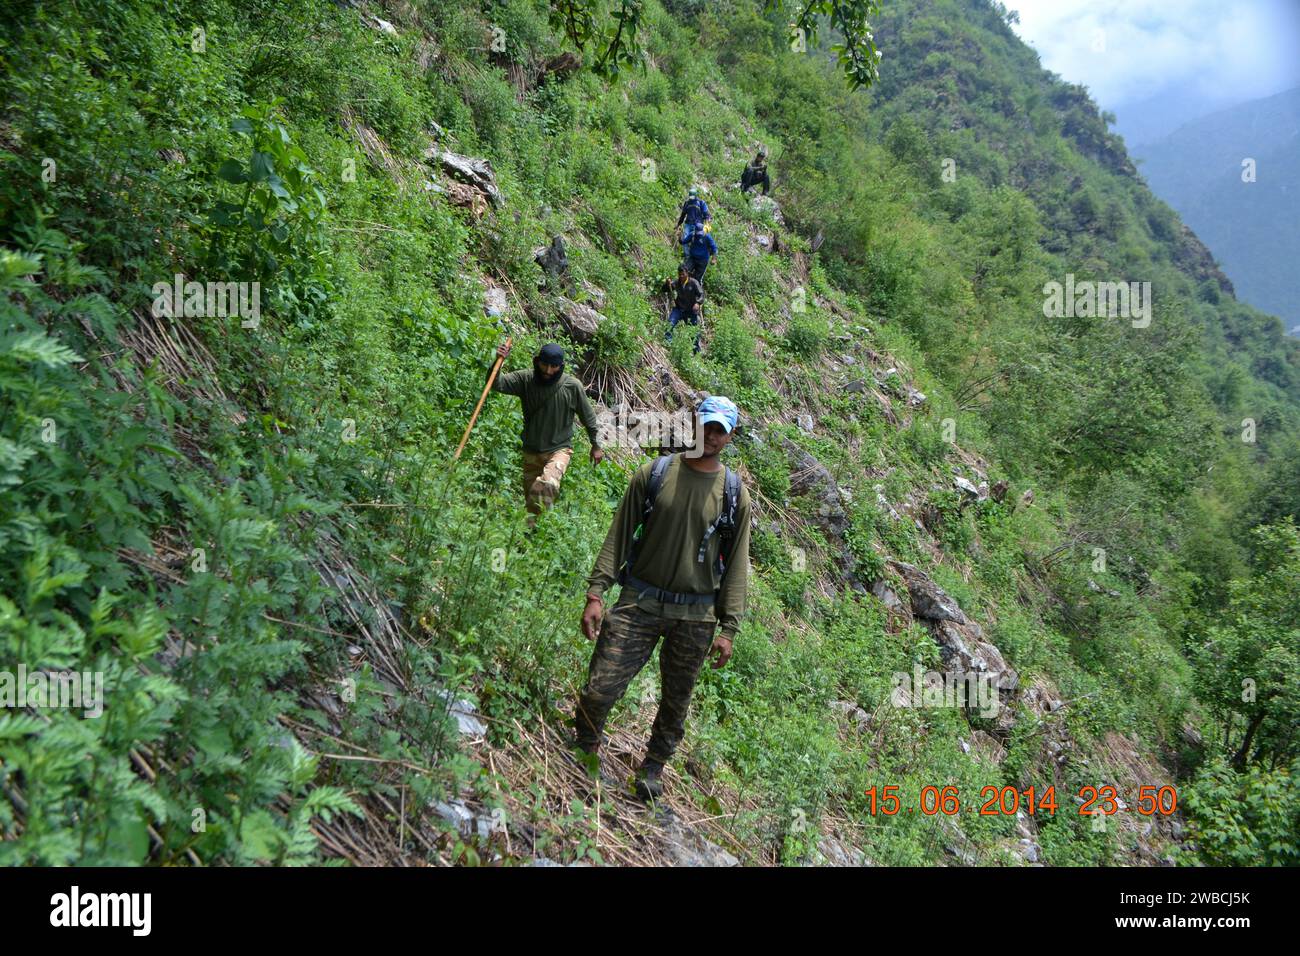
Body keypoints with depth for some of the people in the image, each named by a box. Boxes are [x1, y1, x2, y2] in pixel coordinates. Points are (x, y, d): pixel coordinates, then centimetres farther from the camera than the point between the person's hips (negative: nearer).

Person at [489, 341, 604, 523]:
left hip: (559, 449, -4)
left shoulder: (573, 386, -13)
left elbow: (588, 417, 0)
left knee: (548, 486, -32)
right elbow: (496, 384, -16)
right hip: (531, 451, 4)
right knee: (530, 497, 16)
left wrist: (596, 445, 9)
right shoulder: (525, 379, -8)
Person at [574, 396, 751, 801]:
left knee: (676, 702, 12)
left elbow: (737, 564, 4)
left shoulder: (735, 495, 2)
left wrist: (728, 628, -1)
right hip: (639, 601, -1)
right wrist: (596, 592, -5)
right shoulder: (654, 474, 1)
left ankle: (651, 770, 34)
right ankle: (583, 749, 24)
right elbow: (619, 536, 2)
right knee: (600, 688, -5)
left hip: (695, 615, 1)